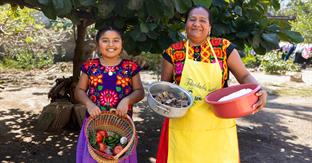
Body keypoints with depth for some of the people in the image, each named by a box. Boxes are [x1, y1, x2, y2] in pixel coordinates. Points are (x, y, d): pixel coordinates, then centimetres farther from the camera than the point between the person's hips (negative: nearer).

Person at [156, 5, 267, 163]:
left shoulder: (224, 47, 1)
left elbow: (244, 76, 2)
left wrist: (259, 91, -18)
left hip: (219, 127, 0)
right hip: (183, 126, 0)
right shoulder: (173, 52, 2)